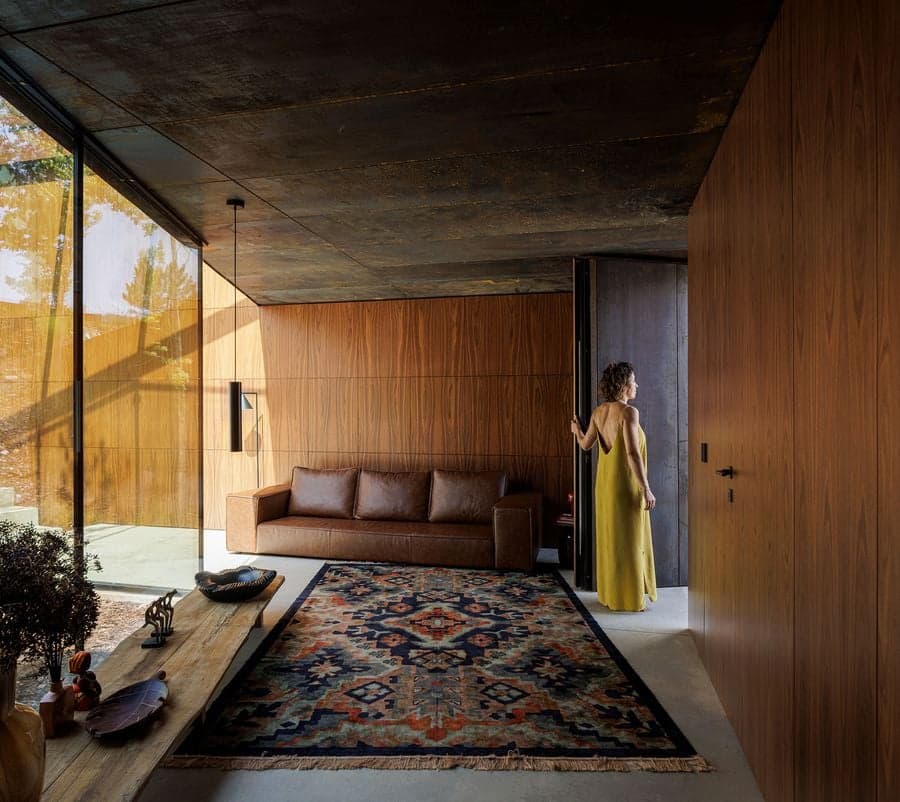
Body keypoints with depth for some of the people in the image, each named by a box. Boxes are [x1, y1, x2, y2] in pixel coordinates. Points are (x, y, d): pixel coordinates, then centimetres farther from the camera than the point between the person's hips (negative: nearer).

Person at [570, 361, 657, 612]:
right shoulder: (629, 412, -16)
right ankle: (629, 599, 15)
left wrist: (576, 430, 35)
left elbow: (586, 444, 14)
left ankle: (609, 593, 27)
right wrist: (647, 489, -18)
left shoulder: (599, 412, 5)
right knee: (628, 540, 4)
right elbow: (632, 453, -21)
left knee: (609, 537, 15)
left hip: (605, 483, 7)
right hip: (626, 484, -7)